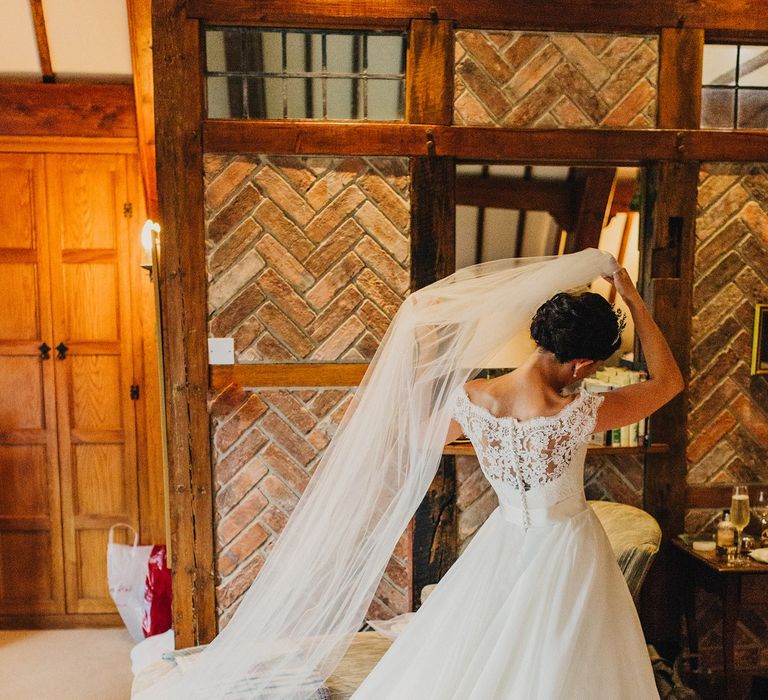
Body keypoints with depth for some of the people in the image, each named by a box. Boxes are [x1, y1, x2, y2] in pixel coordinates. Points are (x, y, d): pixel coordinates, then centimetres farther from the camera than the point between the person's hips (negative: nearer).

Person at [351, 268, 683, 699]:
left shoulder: (471, 399, -18)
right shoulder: (578, 415, -28)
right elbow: (670, 381, -13)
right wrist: (632, 298, -11)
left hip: (504, 543, 4)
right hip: (568, 550, -3)